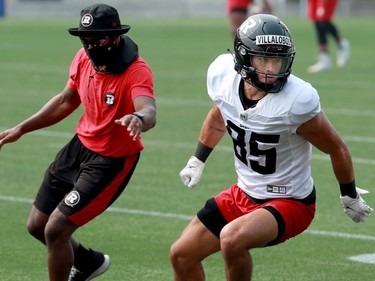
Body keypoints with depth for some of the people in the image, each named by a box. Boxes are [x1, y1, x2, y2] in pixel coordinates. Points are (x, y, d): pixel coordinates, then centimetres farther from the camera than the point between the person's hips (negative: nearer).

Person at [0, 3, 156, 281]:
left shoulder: (137, 71, -26)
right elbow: (66, 101, 13)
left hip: (111, 161, -7)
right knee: (37, 225, 15)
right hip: (80, 146, 7)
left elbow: (149, 112, -45)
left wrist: (138, 118, -69)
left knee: (55, 230, -13)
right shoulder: (84, 58, -5)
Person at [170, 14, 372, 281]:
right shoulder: (223, 76, -14)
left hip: (290, 203, -6)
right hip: (244, 194, 6)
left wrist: (350, 197, 4)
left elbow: (337, 149, -11)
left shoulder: (297, 101, -29)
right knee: (182, 255, 8)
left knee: (232, 239, -32)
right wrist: (197, 160, 26)